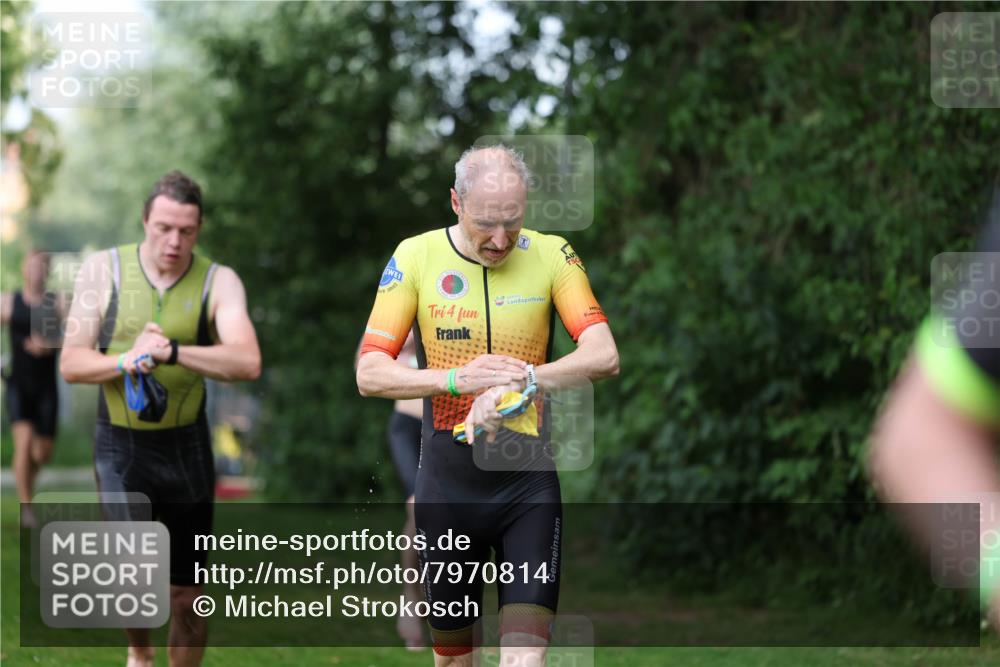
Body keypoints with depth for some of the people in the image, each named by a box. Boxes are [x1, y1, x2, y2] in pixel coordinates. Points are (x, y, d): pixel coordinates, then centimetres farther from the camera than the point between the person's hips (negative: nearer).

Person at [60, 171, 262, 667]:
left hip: (186, 445, 1)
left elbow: (247, 362, -20)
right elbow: (72, 364, -3)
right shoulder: (103, 270, -2)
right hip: (120, 445, -1)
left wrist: (172, 352, -33)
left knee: (186, 594, 6)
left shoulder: (218, 282, -5)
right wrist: (123, 363, -24)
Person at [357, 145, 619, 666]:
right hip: (448, 482, 1)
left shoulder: (550, 256, -2)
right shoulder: (415, 257, -2)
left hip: (529, 484, -1)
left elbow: (603, 357, -12)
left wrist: (521, 380, -27)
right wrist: (457, 378, -21)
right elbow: (369, 374, -6)